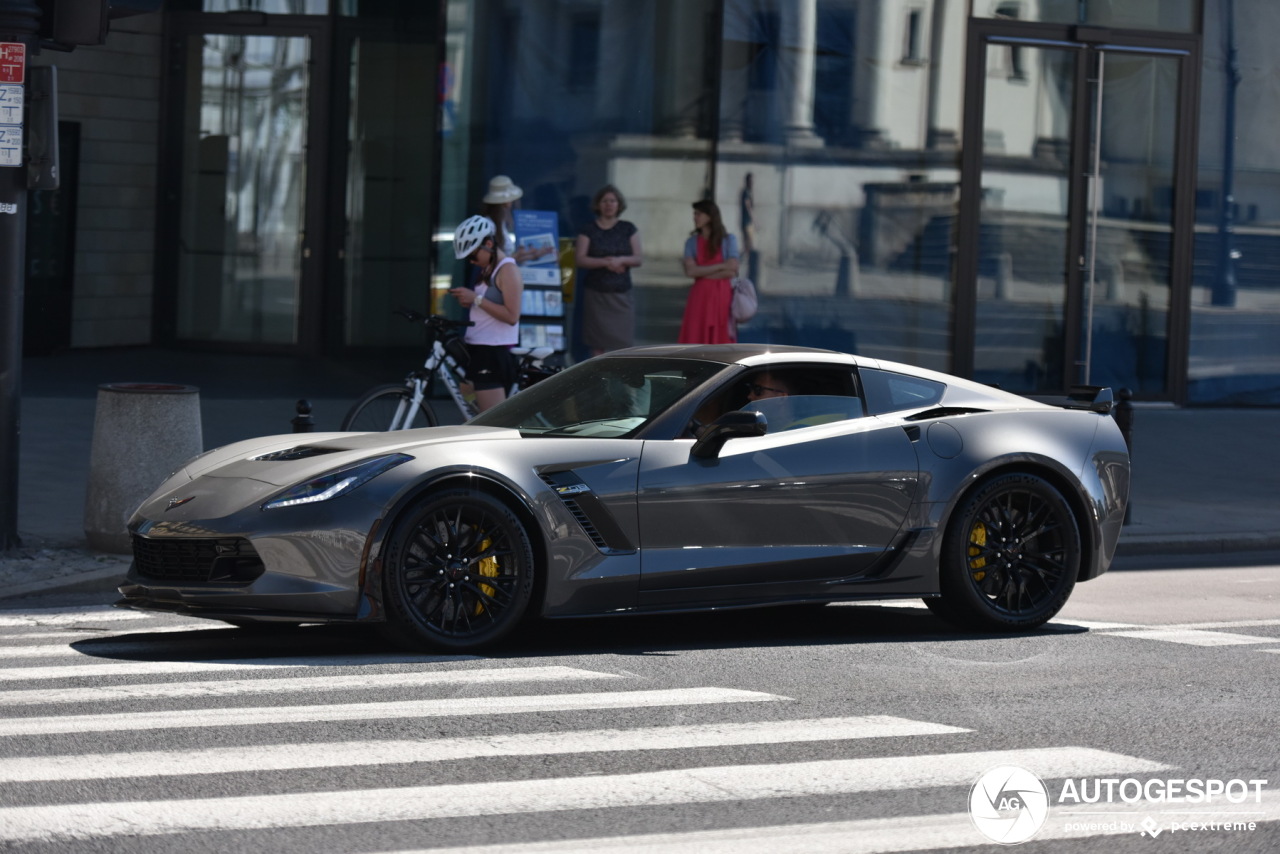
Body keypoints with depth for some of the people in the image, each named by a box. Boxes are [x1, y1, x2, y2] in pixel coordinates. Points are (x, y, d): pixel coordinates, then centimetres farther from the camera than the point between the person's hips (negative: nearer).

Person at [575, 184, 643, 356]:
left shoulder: (628, 229, 10)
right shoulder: (588, 231, 4)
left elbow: (638, 258, 5)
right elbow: (581, 259, -6)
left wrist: (621, 260, -16)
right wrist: (606, 262, -19)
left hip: (621, 293, 2)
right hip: (596, 293, -2)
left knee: (623, 342, -5)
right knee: (598, 344, -4)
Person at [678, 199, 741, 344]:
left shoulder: (728, 240, 2)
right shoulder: (692, 242, 7)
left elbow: (732, 271, -8)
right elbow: (690, 271, -7)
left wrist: (703, 273, -8)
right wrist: (721, 266, -10)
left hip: (722, 296, -1)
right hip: (699, 297, 1)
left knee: (721, 342, -2)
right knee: (695, 341, -4)